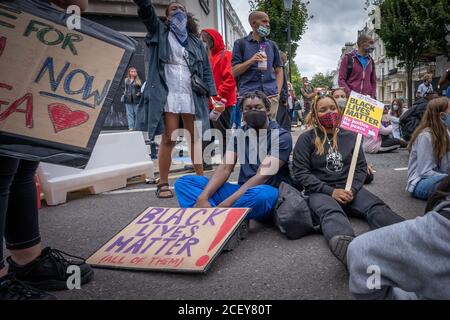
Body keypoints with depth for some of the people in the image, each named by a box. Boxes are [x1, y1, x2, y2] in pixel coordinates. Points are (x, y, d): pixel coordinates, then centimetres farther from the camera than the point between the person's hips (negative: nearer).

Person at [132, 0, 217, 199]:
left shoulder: (195, 41, 18)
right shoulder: (159, 31, 13)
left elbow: (206, 69, 15)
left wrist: (210, 93, 5)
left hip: (192, 96, 3)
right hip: (167, 95, -2)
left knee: (195, 139, 6)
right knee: (168, 139, -5)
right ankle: (163, 184, 3)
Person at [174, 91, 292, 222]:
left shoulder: (281, 136, -8)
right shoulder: (239, 134, 8)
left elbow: (263, 175, -19)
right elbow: (225, 169, -3)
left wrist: (227, 203, -29)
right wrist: (203, 198, -22)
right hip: (242, 191, 5)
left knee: (260, 195, -43)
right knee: (184, 182, -7)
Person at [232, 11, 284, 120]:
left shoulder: (272, 45, 18)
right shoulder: (241, 44, 8)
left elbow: (279, 70, 18)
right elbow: (234, 71, 2)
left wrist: (278, 91, 4)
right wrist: (251, 61, -14)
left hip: (271, 95, 3)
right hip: (248, 95, -3)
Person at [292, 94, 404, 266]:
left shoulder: (350, 136, 16)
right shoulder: (307, 139, 4)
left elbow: (361, 167, 13)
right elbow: (300, 173, -4)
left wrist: (353, 189, -9)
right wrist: (331, 191, -14)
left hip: (349, 188, 4)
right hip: (320, 192, -4)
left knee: (376, 207, -27)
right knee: (331, 213, -38)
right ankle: (350, 250, -68)